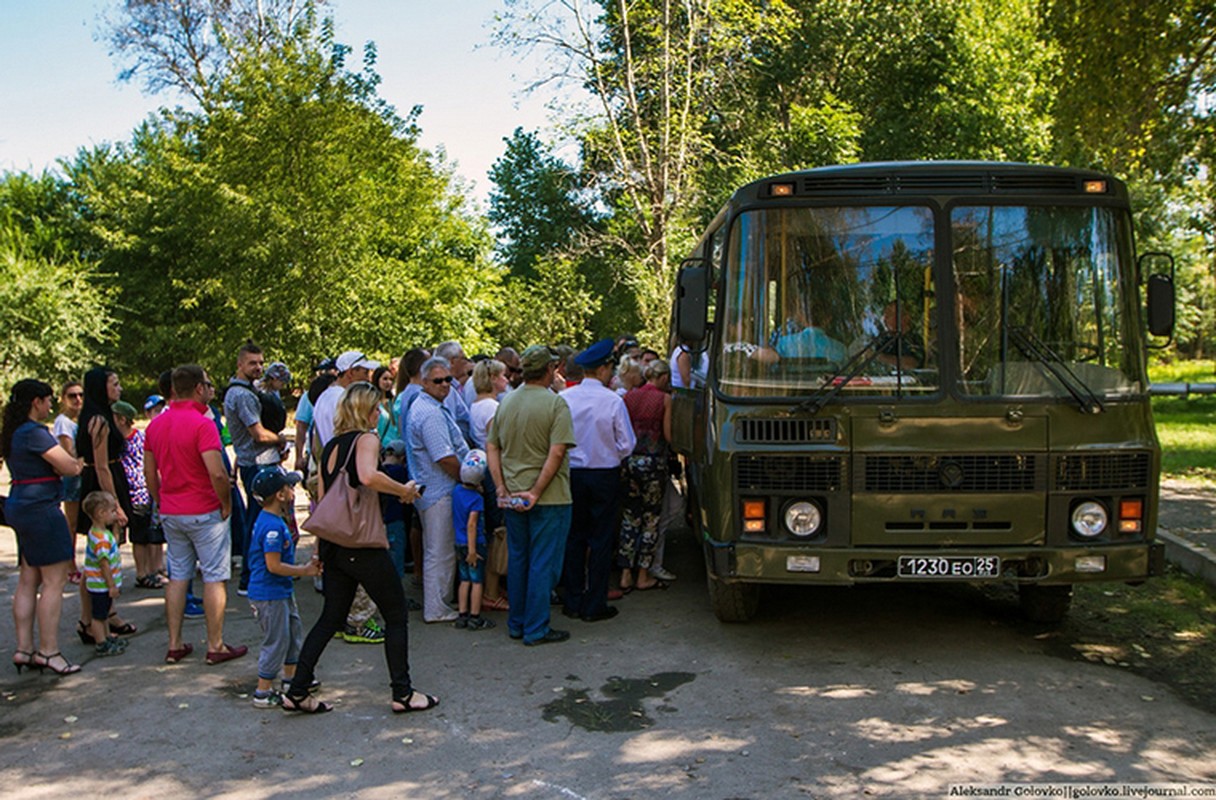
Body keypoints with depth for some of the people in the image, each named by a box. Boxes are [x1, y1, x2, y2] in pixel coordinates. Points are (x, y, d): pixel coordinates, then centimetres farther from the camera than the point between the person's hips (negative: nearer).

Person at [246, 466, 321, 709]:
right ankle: (263, 693, 8)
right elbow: (274, 565, -25)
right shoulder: (272, 526, -24)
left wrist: (305, 566, 8)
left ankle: (291, 679, 35)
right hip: (269, 595, -11)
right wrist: (305, 571, -17)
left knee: (294, 631, 21)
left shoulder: (275, 520, 8)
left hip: (282, 592, 11)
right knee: (276, 641, -2)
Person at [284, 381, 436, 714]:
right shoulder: (366, 439, -9)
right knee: (396, 615, 5)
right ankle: (402, 693, 9)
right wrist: (404, 490, -17)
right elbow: (368, 476, -31)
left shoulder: (330, 446, 14)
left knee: (331, 617, 15)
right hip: (362, 544, -8)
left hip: (332, 545, 8)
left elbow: (323, 497, 16)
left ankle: (297, 692, 15)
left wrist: (321, 548, 20)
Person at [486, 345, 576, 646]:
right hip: (549, 497, -6)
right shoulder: (555, 403, -13)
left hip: (513, 497, 6)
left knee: (517, 560, 16)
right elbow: (557, 452, -21)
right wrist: (536, 492, -17)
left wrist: (502, 488, 2)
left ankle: (516, 624, 25)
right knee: (543, 564, 3)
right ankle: (536, 629, 8)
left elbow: (491, 447, 5)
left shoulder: (505, 402, 6)